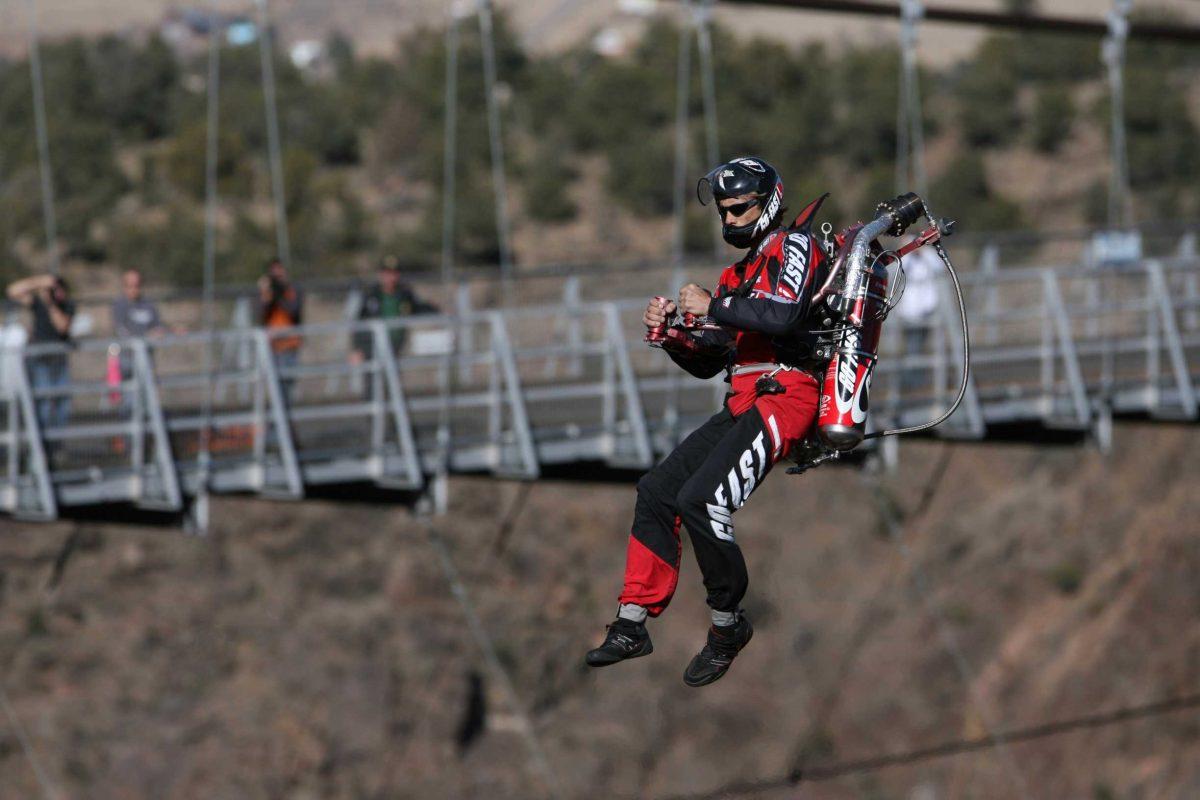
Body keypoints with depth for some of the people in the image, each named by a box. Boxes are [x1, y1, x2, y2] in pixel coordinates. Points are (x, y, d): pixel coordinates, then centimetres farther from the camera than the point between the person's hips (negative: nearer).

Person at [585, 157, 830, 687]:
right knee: (657, 491, 3)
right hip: (743, 404, 9)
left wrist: (713, 305, -13)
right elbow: (706, 363, 24)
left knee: (700, 500, -22)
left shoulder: (794, 245, 0)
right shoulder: (737, 275, 27)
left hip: (783, 397, -9)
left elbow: (784, 314, -20)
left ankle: (729, 623, -6)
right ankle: (632, 624, 6)